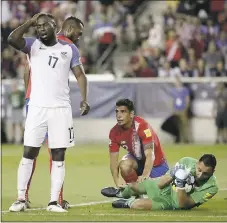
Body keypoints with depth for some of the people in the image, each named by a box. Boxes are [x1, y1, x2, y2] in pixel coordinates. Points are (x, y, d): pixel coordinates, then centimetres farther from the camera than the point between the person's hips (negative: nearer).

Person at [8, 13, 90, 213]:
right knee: (29, 153, -2)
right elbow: (12, 39, -15)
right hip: (37, 108, -1)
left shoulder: (69, 49, 7)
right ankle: (21, 199, 3)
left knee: (58, 155, 0)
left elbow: (80, 75, 4)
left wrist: (84, 99, -9)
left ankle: (54, 201, 3)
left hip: (61, 109, 1)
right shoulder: (33, 45, 4)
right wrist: (30, 22, -9)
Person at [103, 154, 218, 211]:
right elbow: (160, 185, -17)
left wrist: (181, 184, -47)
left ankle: (129, 203, 19)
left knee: (136, 205, -20)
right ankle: (121, 194, 64)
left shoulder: (211, 187, -35)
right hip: (165, 187, 3)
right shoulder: (187, 162, -28)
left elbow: (183, 204, -33)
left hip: (172, 203, -3)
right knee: (133, 186, 24)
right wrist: (172, 175, -38)